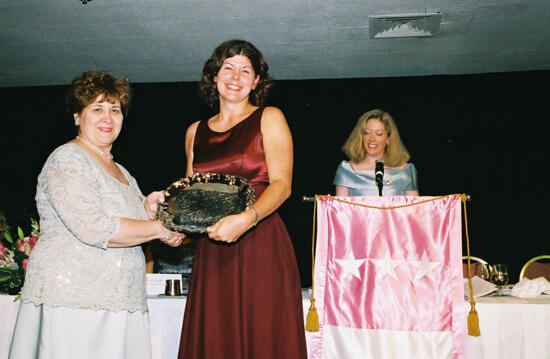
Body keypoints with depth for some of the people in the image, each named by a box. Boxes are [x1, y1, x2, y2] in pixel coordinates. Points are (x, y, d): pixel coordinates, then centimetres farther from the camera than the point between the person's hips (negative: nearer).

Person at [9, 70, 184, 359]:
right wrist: (159, 229, -11)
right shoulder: (68, 159, -7)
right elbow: (93, 229, -19)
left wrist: (147, 210, 5)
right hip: (72, 302, -7)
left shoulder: (121, 172, 19)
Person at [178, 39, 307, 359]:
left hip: (261, 249, -3)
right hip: (212, 255, 4)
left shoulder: (269, 118, 5)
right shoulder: (196, 132, 17)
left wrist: (246, 219, -23)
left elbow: (281, 185, -7)